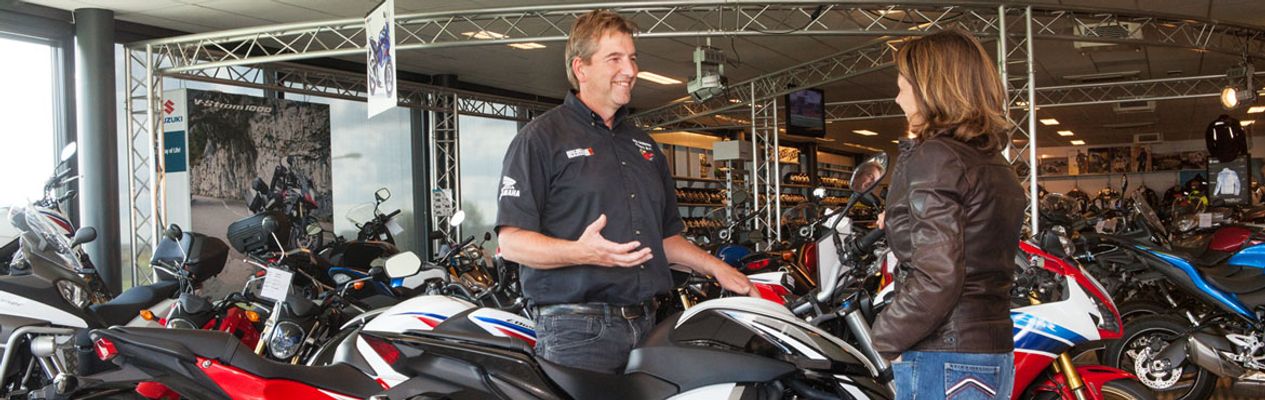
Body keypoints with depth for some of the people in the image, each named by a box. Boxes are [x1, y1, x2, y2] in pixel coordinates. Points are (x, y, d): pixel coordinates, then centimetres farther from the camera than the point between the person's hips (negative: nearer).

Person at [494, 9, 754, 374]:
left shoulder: (643, 145, 20)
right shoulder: (541, 138, -3)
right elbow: (511, 241, -11)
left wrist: (716, 268, 12)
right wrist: (581, 252, -26)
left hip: (645, 326, 6)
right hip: (577, 331, -6)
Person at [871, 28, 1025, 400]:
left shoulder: (935, 157, -13)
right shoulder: (994, 163, 14)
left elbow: (936, 277, -21)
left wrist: (887, 337, -9)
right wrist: (899, 226, 20)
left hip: (944, 364, -9)